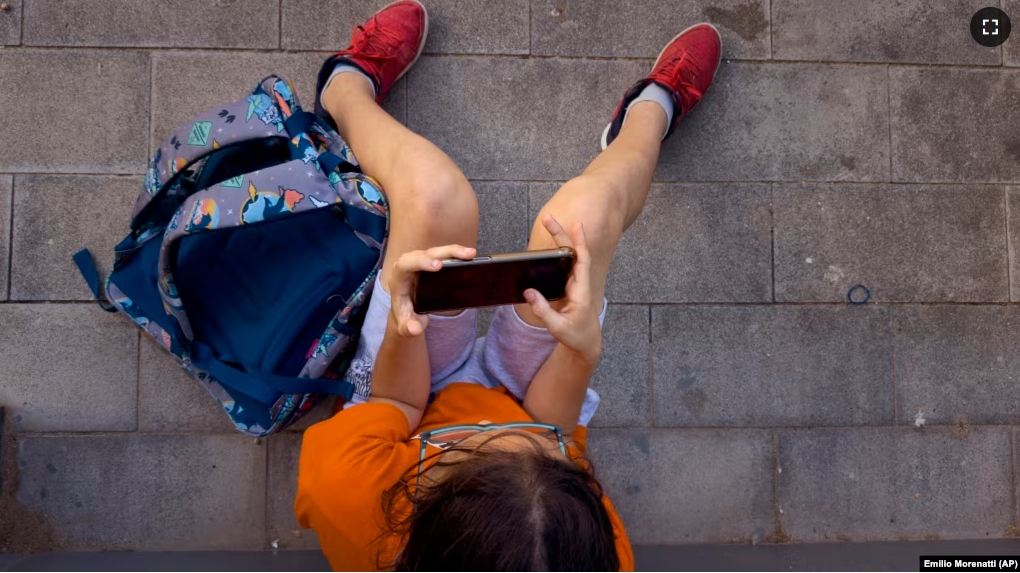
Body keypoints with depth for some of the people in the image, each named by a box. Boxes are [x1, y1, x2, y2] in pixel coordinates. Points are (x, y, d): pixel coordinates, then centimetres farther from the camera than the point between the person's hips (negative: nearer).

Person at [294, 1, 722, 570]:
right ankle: (650, 114, 27)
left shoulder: (342, 489, -46)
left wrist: (401, 330, -34)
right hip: (518, 395, 0)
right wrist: (584, 351, -35)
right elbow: (552, 429, -19)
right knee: (582, 214, -19)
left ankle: (348, 91, 25)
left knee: (435, 192, -20)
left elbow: (400, 406, -19)